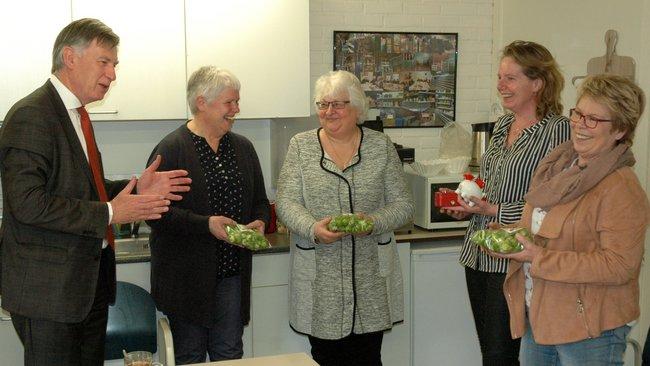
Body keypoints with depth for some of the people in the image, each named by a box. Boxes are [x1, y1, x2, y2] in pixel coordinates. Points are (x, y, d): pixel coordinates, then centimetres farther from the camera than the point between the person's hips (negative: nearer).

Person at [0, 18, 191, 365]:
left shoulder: (75, 113, 14)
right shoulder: (30, 116, -17)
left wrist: (136, 188, 3)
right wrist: (109, 213, -20)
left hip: (89, 279, 9)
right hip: (48, 288, -9)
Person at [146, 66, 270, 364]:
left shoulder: (243, 147, 10)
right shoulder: (171, 149, -9)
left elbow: (260, 202, 18)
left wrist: (259, 222, -4)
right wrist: (206, 225, -23)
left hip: (232, 271, 5)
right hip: (187, 275, -5)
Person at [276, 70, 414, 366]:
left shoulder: (381, 146, 5)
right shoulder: (301, 146, 4)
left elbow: (403, 205, 3)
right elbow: (286, 203, -2)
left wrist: (373, 222, -16)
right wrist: (313, 228, -21)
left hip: (371, 278, 1)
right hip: (320, 280, 0)